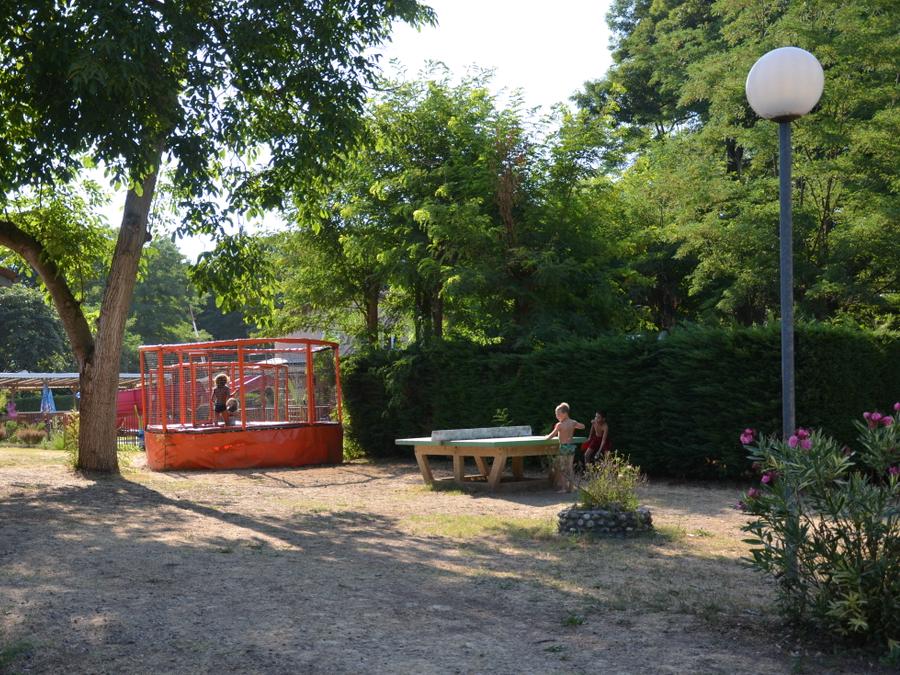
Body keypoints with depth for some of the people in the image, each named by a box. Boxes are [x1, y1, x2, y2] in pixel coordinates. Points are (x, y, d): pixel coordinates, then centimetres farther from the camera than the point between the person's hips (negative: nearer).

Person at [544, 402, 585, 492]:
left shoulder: (559, 425, -15)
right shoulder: (573, 422, 1)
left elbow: (552, 435, -8)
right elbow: (582, 426, 18)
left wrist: (546, 438, 12)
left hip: (564, 447, -6)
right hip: (572, 446, 6)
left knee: (562, 468, 5)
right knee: (570, 467, 14)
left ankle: (564, 487, 3)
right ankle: (571, 487, 16)